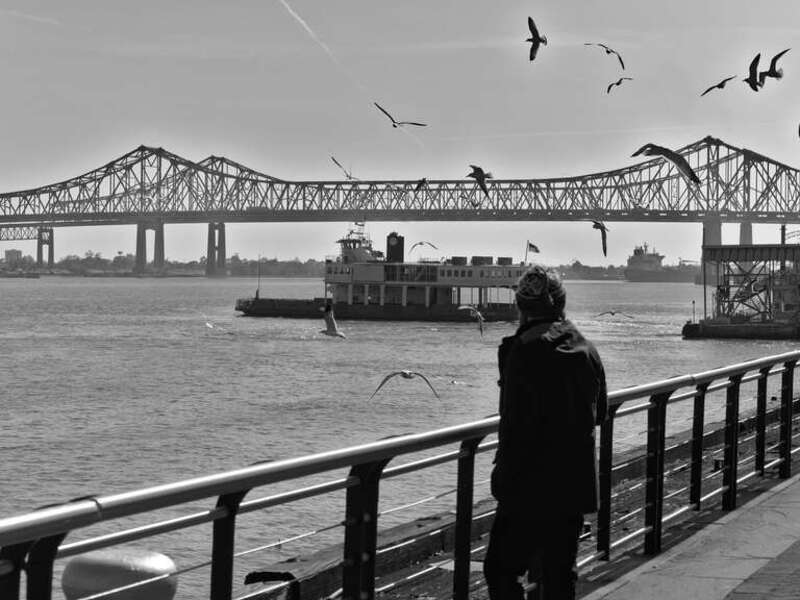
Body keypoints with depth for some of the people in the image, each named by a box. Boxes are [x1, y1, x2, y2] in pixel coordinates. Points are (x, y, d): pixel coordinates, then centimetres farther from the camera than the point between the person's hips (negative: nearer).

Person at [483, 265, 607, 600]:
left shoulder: (524, 352, -15)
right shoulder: (586, 351, 5)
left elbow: (516, 425, -18)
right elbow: (599, 412, 17)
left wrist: (502, 478, -10)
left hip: (530, 488, -6)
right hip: (576, 485, 7)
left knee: (500, 570, 1)